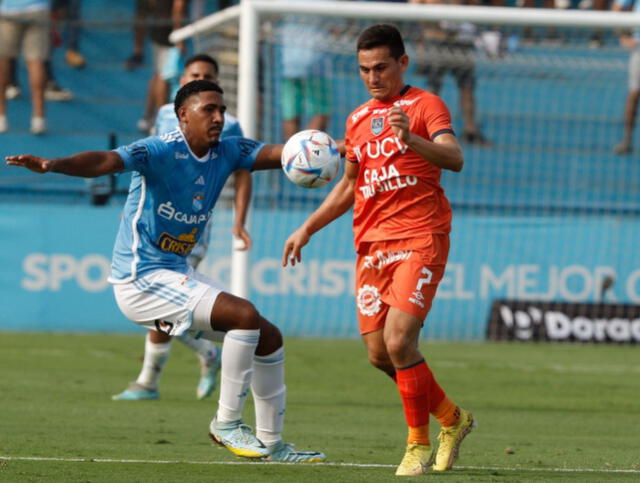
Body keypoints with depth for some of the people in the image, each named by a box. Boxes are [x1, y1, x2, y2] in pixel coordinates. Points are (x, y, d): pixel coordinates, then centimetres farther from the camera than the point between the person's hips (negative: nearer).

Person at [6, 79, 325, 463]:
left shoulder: (226, 152, 4)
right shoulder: (162, 151, -20)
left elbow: (275, 153, -6)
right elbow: (105, 161, -35)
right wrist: (53, 165, -53)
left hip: (178, 273, 9)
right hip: (141, 281, -9)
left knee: (268, 337, 10)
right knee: (244, 315, -23)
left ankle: (272, 444, 24)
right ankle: (227, 422, -10)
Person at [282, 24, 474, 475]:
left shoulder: (425, 105, -2)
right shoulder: (358, 119, 18)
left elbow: (454, 158, -20)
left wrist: (411, 138, -37)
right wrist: (308, 229, 24)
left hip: (420, 239, -7)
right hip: (371, 246, 7)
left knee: (399, 340, -20)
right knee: (379, 354, 4)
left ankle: (419, 444, -4)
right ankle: (451, 418, 25)